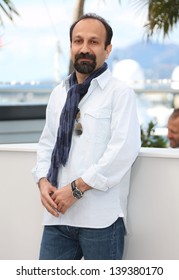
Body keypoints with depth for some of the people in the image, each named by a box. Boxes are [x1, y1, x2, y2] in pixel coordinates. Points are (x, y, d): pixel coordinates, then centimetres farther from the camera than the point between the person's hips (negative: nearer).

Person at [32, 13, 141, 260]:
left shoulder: (120, 93, -4)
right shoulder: (58, 93, 15)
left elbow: (124, 148, -14)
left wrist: (77, 188, -15)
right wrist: (43, 181, -1)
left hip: (101, 217, -5)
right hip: (58, 215, 5)